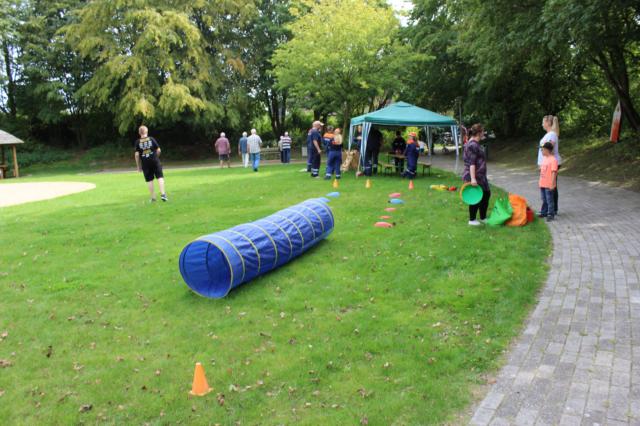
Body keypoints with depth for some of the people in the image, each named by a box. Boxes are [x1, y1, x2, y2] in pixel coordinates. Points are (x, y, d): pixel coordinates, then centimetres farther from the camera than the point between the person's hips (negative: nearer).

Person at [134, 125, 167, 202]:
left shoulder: (138, 142, -1)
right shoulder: (152, 139, 0)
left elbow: (136, 154, -4)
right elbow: (158, 150, -1)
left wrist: (138, 165, 4)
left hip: (145, 164, 1)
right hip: (155, 161, -1)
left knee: (149, 180, 8)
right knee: (160, 177, 4)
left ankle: (153, 197, 11)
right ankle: (163, 194, -8)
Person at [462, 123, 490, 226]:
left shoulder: (474, 144, 13)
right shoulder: (473, 145, -19)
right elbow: (471, 163, -25)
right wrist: (473, 179, -29)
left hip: (480, 176, 11)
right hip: (474, 177, -11)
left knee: (486, 194, 16)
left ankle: (483, 218, 27)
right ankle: (472, 220, 14)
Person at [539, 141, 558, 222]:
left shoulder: (553, 160, -16)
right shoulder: (544, 158, 11)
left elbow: (554, 172, -19)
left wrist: (552, 184, -20)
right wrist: (540, 182, 21)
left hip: (549, 185, -8)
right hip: (542, 184, 8)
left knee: (549, 200, 0)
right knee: (544, 200, 18)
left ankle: (551, 214, 9)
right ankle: (544, 212, 29)